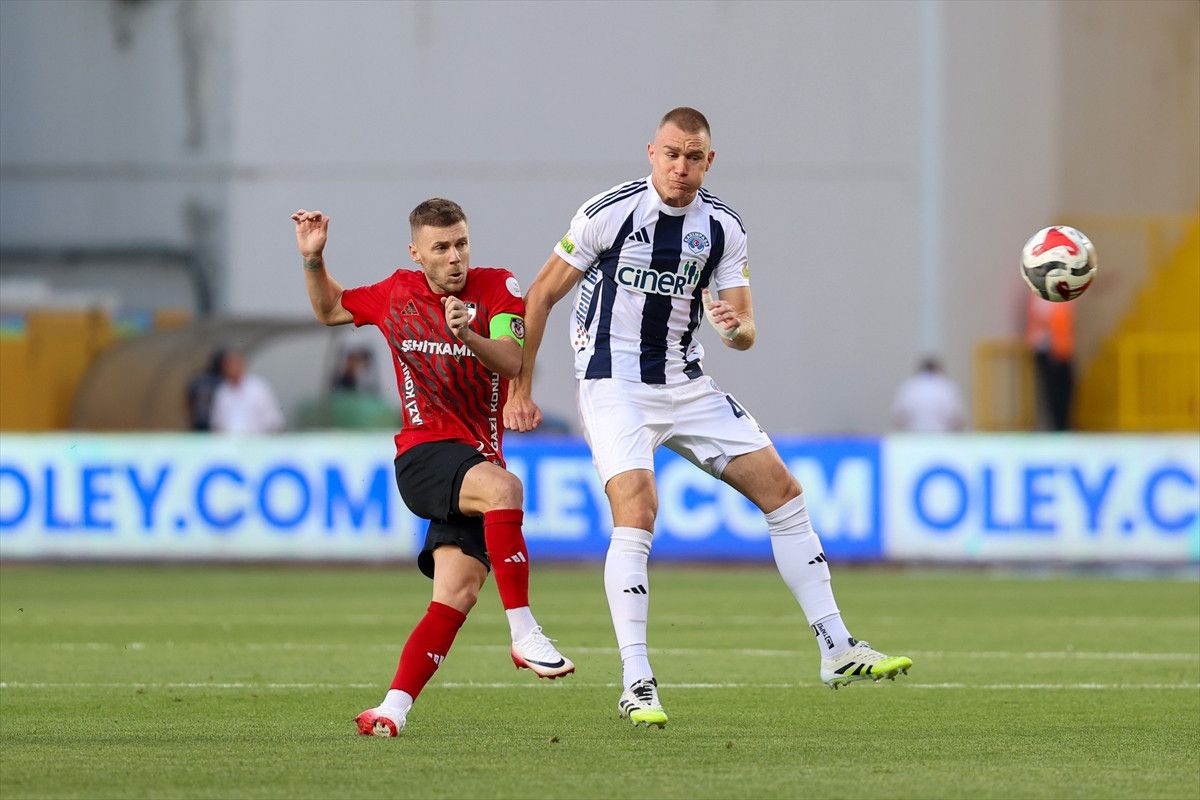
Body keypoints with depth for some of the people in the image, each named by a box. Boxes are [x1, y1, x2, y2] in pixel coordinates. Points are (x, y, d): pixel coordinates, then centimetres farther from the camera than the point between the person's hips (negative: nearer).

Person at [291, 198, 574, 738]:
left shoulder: (497, 288, 3)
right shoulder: (395, 294, 9)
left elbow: (515, 364, -13)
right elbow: (329, 310, 28)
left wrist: (468, 335, -32)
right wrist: (313, 260, 11)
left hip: (480, 459, 2)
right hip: (424, 452, -2)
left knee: (457, 593, -13)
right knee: (502, 488, -34)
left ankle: (394, 708, -13)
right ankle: (524, 635, -35)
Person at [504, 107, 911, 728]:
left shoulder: (723, 227, 0)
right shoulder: (611, 212, -12)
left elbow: (746, 331, 1)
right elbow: (541, 296, -3)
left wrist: (735, 328, -24)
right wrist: (519, 390, -4)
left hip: (686, 385, 6)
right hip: (613, 383, -5)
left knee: (782, 491, 2)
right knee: (637, 512, -25)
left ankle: (837, 651, 10)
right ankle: (636, 684, -21)